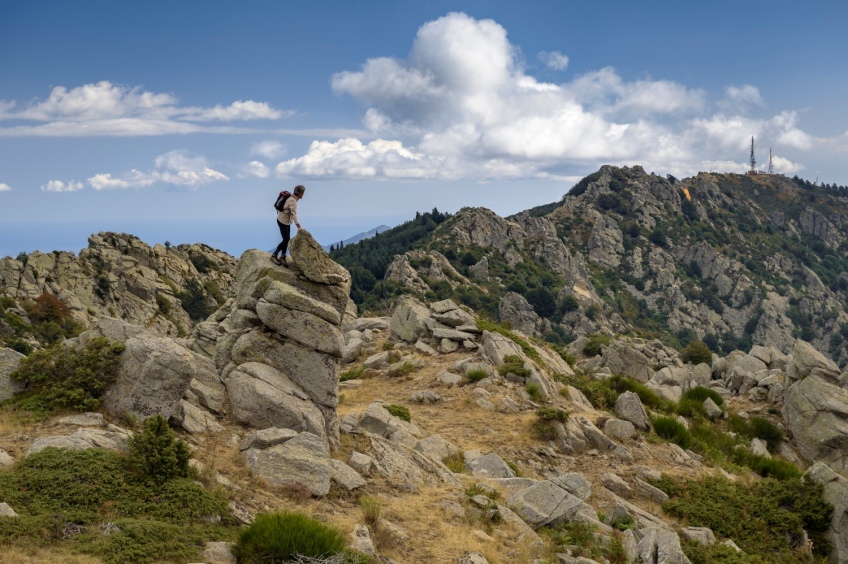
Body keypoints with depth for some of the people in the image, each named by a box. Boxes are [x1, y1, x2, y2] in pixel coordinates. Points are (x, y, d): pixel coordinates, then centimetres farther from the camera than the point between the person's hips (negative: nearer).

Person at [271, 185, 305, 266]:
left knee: (287, 240, 7)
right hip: (282, 221, -9)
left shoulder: (294, 198, 2)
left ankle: (282, 258, 12)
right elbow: (293, 213, -34)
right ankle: (274, 256, 3)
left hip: (287, 221, 9)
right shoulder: (292, 200, -26)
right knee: (286, 240, -8)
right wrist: (298, 226, -39)